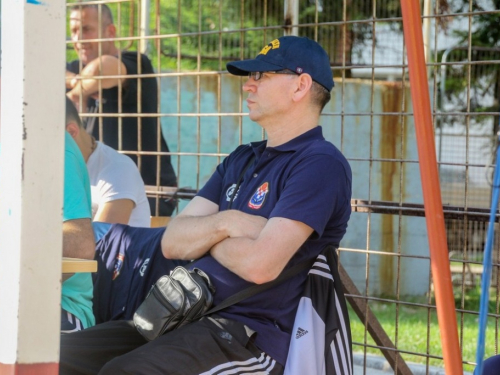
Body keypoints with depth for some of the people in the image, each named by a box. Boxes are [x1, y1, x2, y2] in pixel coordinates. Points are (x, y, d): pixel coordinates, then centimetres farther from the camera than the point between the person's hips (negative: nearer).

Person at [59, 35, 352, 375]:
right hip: (188, 319, 9)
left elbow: (260, 264, -21)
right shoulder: (241, 160, 21)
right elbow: (172, 242, 13)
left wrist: (205, 233, 1)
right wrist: (225, 224, -10)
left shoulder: (321, 164, -9)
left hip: (254, 337, -9)